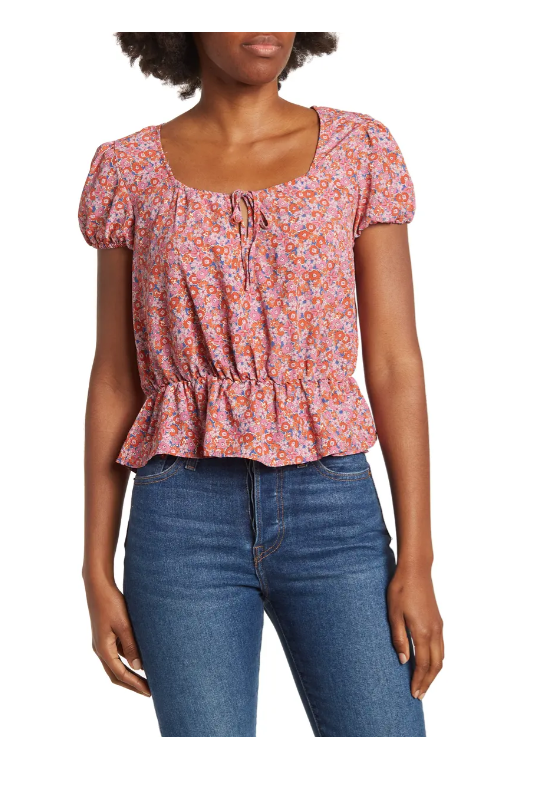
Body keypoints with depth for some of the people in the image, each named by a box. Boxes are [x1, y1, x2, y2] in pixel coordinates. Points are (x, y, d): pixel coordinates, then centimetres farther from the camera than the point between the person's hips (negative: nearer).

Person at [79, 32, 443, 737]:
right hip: (185, 522, 0)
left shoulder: (361, 150, 3)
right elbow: (114, 379, 6)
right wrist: (97, 573, 3)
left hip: (332, 514, 1)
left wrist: (416, 562, -5)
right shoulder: (131, 171, 5)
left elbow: (395, 361, 0)